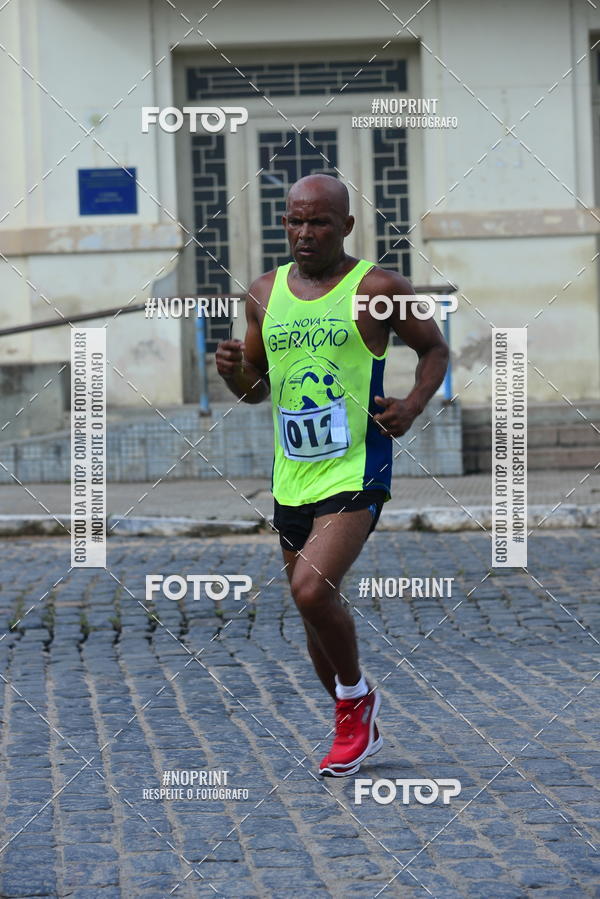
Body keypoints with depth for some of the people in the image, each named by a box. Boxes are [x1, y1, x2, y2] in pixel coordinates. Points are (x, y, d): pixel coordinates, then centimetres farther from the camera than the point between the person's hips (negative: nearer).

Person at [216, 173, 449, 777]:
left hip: (356, 471, -6)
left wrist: (412, 406, -11)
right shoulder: (264, 294, 8)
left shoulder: (377, 289, -6)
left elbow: (434, 349, 6)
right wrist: (233, 372, -5)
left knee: (313, 590, -23)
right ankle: (359, 730, 32)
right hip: (291, 476, 6)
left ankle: (356, 695, 4)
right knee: (313, 610, 12)